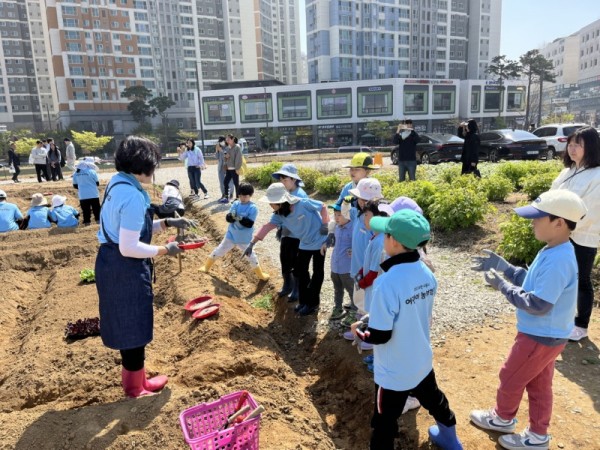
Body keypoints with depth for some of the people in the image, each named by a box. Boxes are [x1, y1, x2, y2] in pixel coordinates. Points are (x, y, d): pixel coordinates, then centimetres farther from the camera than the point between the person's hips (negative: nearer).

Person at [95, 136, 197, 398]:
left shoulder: (118, 182, 7)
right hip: (126, 269, -10)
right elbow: (129, 247, -26)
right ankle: (136, 386, 29)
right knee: (134, 326, 9)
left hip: (111, 263, 10)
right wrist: (164, 250, -14)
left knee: (126, 324, 22)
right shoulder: (133, 195, -25)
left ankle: (133, 378, 41)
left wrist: (168, 223, 12)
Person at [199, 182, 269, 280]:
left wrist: (240, 218, -36)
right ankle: (206, 267, 33)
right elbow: (227, 218, -9)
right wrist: (232, 216, -30)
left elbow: (250, 224, -23)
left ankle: (260, 275, 30)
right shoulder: (235, 204, -5)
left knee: (251, 256, 11)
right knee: (219, 251, 14)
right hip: (231, 235, 3)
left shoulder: (253, 208, -16)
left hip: (244, 239, -3)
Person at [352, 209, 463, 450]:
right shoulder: (427, 273, -7)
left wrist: (359, 329, -6)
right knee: (434, 400, 32)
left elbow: (379, 336, -26)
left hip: (394, 372, -8)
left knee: (384, 424, 10)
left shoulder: (387, 282, -31)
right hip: (422, 362, 8)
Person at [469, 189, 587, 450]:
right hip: (546, 333, 9)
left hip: (541, 337, -9)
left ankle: (502, 418, 37)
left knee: (510, 378, 12)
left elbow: (538, 305, -30)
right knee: (538, 385, 21)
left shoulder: (557, 261, -31)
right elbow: (533, 282, 11)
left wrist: (502, 286, -23)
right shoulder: (554, 252, 1)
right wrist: (503, 266, 3)